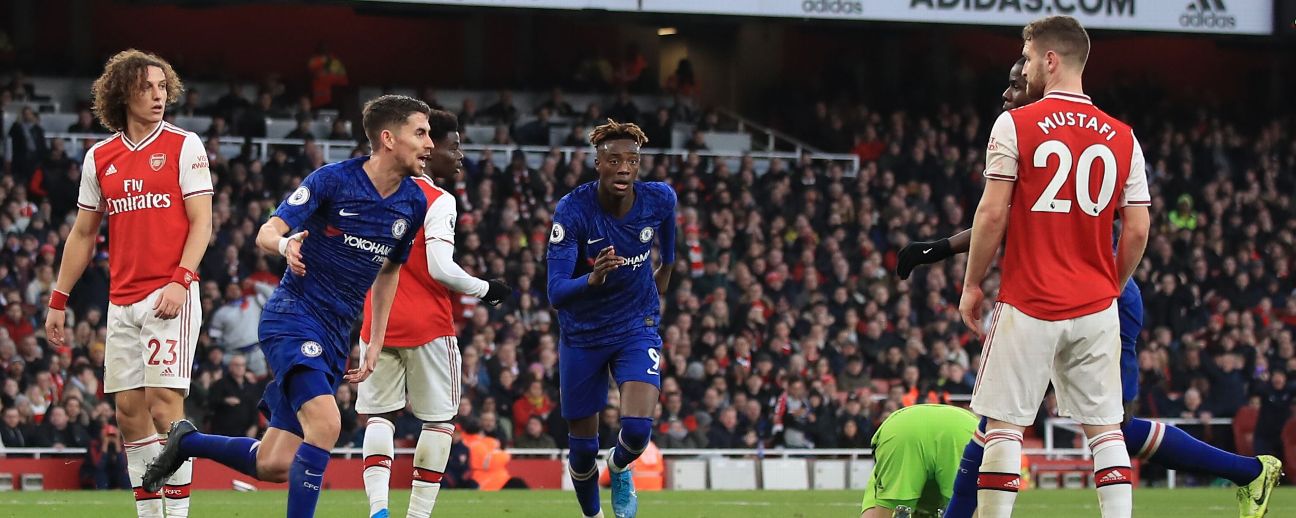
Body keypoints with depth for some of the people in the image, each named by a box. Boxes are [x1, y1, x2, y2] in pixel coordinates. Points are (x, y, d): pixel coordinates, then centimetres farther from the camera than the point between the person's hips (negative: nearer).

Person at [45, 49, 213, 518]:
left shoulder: (184, 146, 0)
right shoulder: (100, 158, 12)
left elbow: (201, 223, -4)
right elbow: (83, 234, 18)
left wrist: (180, 281, -17)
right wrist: (58, 301, 14)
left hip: (169, 296, -5)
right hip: (121, 300, 5)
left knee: (164, 401, -13)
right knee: (129, 410, 3)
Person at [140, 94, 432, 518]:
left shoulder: (414, 204, 5)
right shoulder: (333, 180, -12)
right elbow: (266, 233, -12)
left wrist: (376, 343, 16)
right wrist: (286, 244, -36)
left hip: (335, 337, 6)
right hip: (292, 318, -6)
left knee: (273, 466, 3)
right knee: (325, 424, -29)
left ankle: (187, 441, 28)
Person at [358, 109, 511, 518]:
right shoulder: (438, 201, -11)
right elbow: (441, 269, -18)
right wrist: (484, 289, -4)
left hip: (376, 324, 5)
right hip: (428, 326, -5)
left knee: (378, 416, 11)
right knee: (440, 420, 8)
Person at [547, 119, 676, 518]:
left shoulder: (659, 199, -14)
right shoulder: (572, 210, -24)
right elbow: (556, 293, -30)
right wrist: (592, 279, -50)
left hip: (637, 327, 1)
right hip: (582, 333, -1)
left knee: (637, 428, -20)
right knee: (583, 447, 7)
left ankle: (620, 468, 16)